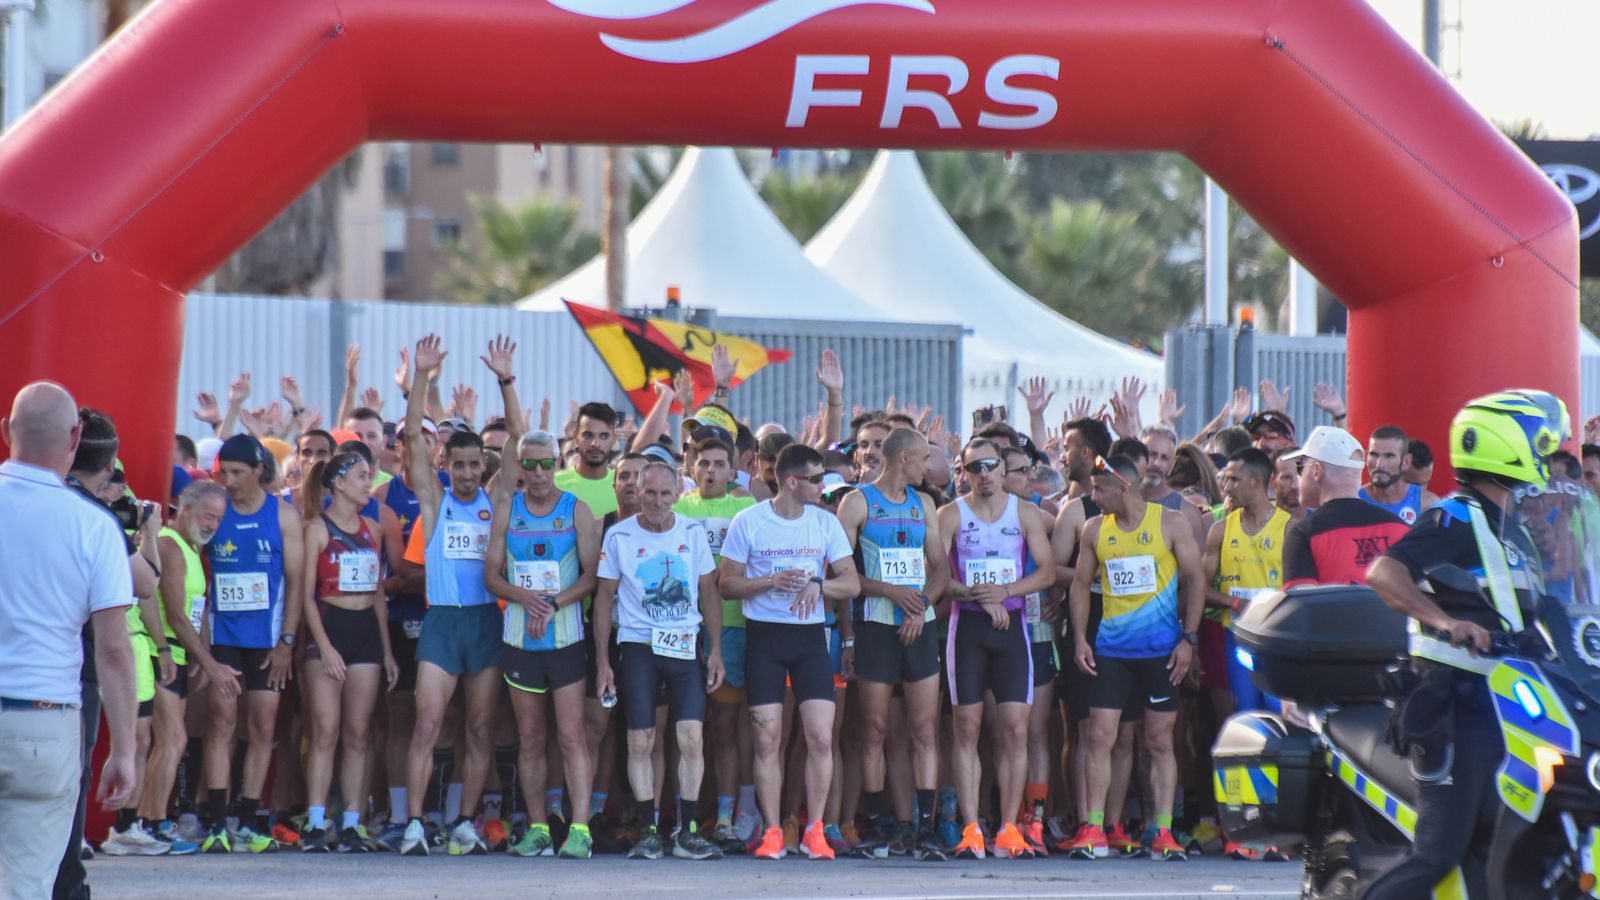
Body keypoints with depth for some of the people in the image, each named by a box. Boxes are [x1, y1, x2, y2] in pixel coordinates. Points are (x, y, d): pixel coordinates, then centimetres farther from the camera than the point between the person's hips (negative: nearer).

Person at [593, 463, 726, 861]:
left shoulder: (693, 532, 6)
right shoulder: (619, 536, 2)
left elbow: (709, 592, 11)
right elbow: (604, 596, 6)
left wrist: (715, 651, 4)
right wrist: (603, 660, 1)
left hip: (686, 648, 1)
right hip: (638, 645, -1)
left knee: (692, 737, -9)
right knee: (640, 742, -3)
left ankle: (688, 832, -3)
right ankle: (649, 833, 4)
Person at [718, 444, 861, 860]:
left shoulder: (826, 523, 8)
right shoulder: (748, 522, 0)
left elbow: (852, 583, 5)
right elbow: (726, 583, 0)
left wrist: (818, 584, -15)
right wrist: (771, 582, -16)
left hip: (809, 636, 2)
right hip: (763, 637, -2)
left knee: (821, 736, -7)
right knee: (768, 738, -4)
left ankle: (814, 830, 2)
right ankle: (772, 831, 2)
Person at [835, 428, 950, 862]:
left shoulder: (924, 504, 14)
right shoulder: (857, 503, -1)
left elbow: (941, 568, 14)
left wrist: (922, 604, -4)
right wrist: (891, 592, -15)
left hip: (920, 625, 4)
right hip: (877, 625, -4)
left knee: (926, 729, -3)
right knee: (875, 729, -1)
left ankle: (925, 828, -5)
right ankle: (878, 827, 3)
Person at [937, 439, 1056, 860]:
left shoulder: (1026, 513, 8)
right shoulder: (951, 516, 3)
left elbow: (1047, 571, 3)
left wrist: (1005, 591, -12)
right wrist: (979, 596, -15)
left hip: (1012, 624, 1)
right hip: (967, 624, -1)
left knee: (1015, 727, -5)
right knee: (967, 726, -3)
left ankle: (1009, 830, -1)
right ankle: (971, 830, -2)